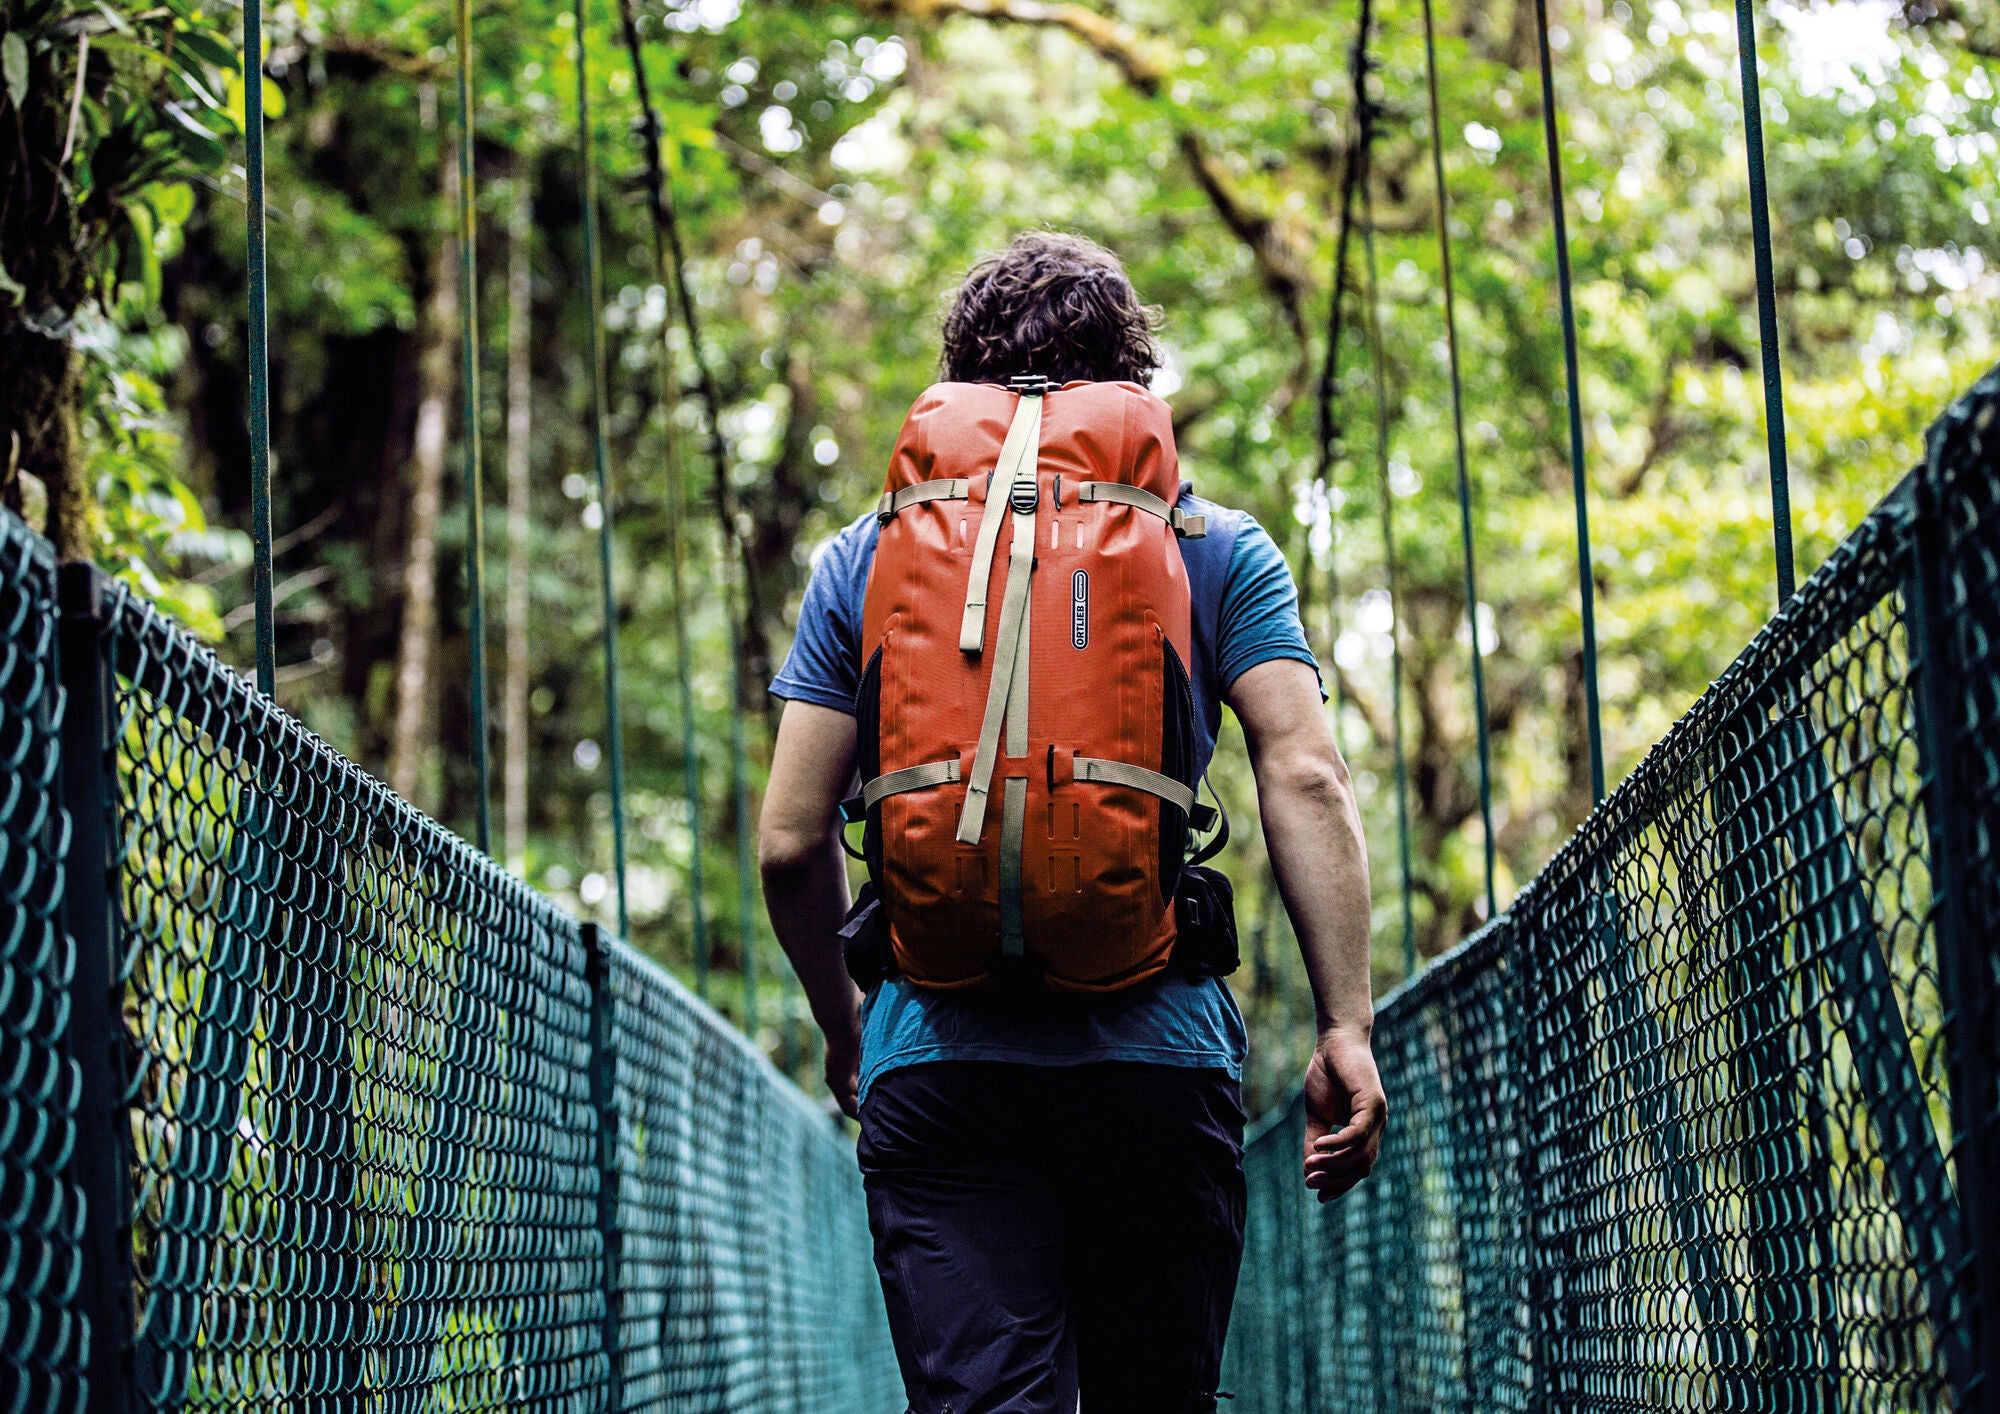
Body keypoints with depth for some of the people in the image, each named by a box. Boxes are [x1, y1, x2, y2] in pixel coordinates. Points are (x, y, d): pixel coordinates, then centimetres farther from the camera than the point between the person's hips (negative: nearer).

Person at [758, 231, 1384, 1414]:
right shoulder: (1218, 549, 8)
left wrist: (845, 1025, 22)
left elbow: (792, 840, 7)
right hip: (1159, 1053, 0)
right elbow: (1307, 781, -5)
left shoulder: (866, 557, 11)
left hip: (935, 1063, 0)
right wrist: (1347, 1027, -6)